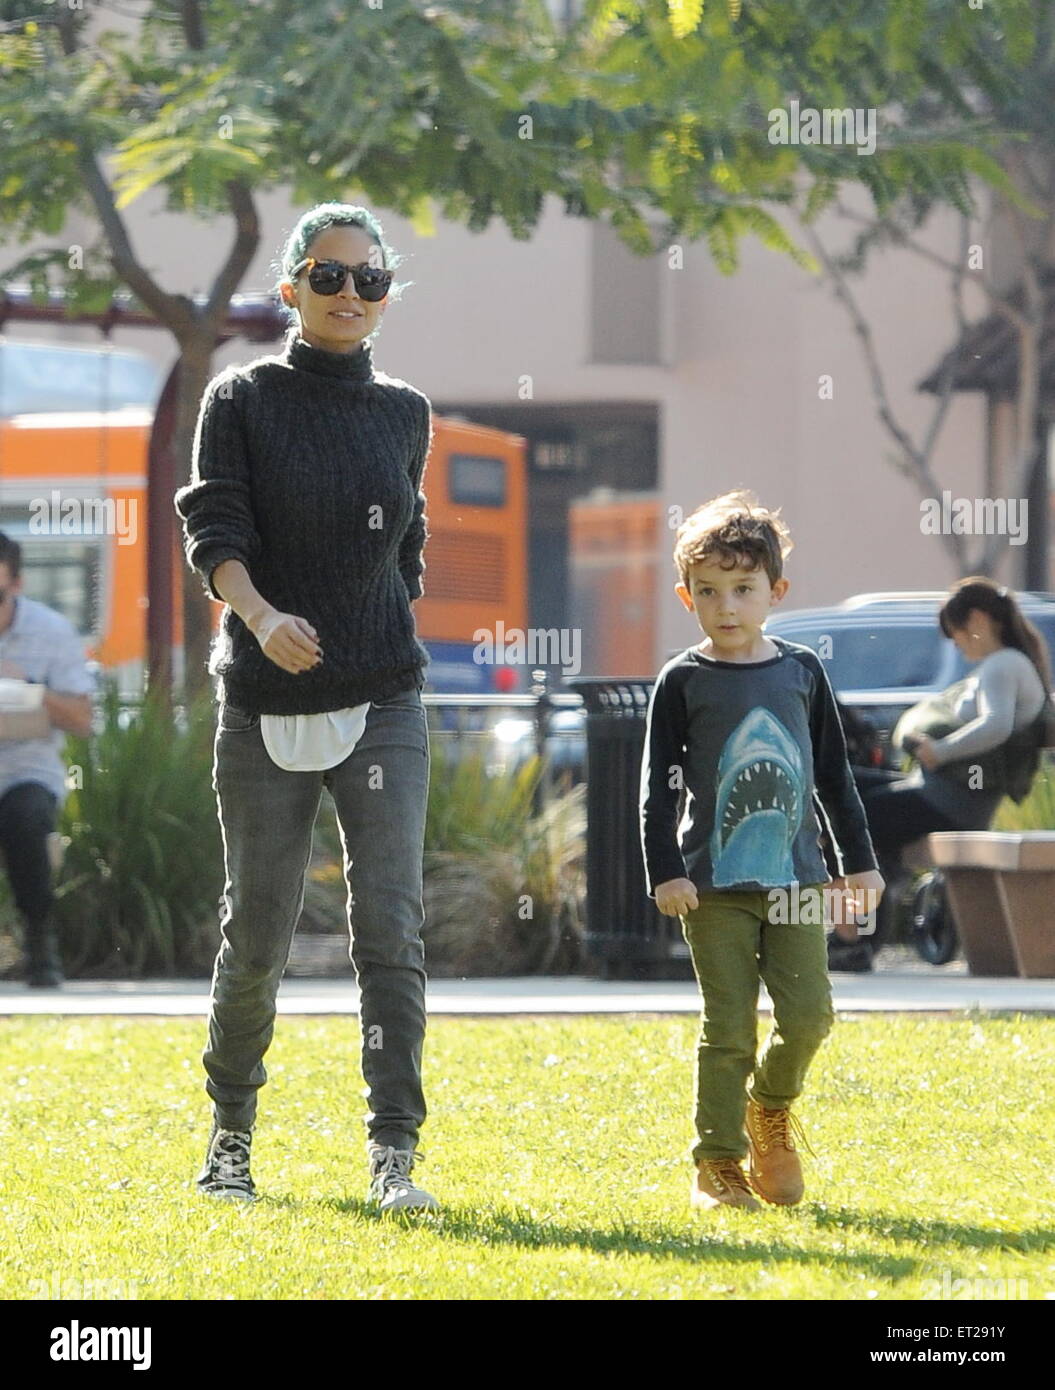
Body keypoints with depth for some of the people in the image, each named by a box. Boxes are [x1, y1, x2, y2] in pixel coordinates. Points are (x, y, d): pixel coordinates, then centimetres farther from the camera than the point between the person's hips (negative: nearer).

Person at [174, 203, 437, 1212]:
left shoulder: (403, 412, 10)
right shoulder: (242, 401, 1)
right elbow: (214, 529, -8)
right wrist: (260, 615, -26)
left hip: (382, 705, 2)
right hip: (266, 705, -2)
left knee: (389, 921, -10)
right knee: (258, 930, 3)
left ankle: (394, 1154, -12)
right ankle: (230, 1138, 22)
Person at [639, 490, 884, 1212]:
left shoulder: (802, 672, 8)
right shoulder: (683, 682, 0)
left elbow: (835, 773, 13)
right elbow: (659, 783, -1)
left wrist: (861, 861, 11)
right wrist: (665, 872, -10)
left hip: (795, 876, 3)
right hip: (715, 882, -2)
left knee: (808, 1014, -4)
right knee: (729, 1026, -3)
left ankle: (771, 1108, 25)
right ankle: (718, 1164, 6)